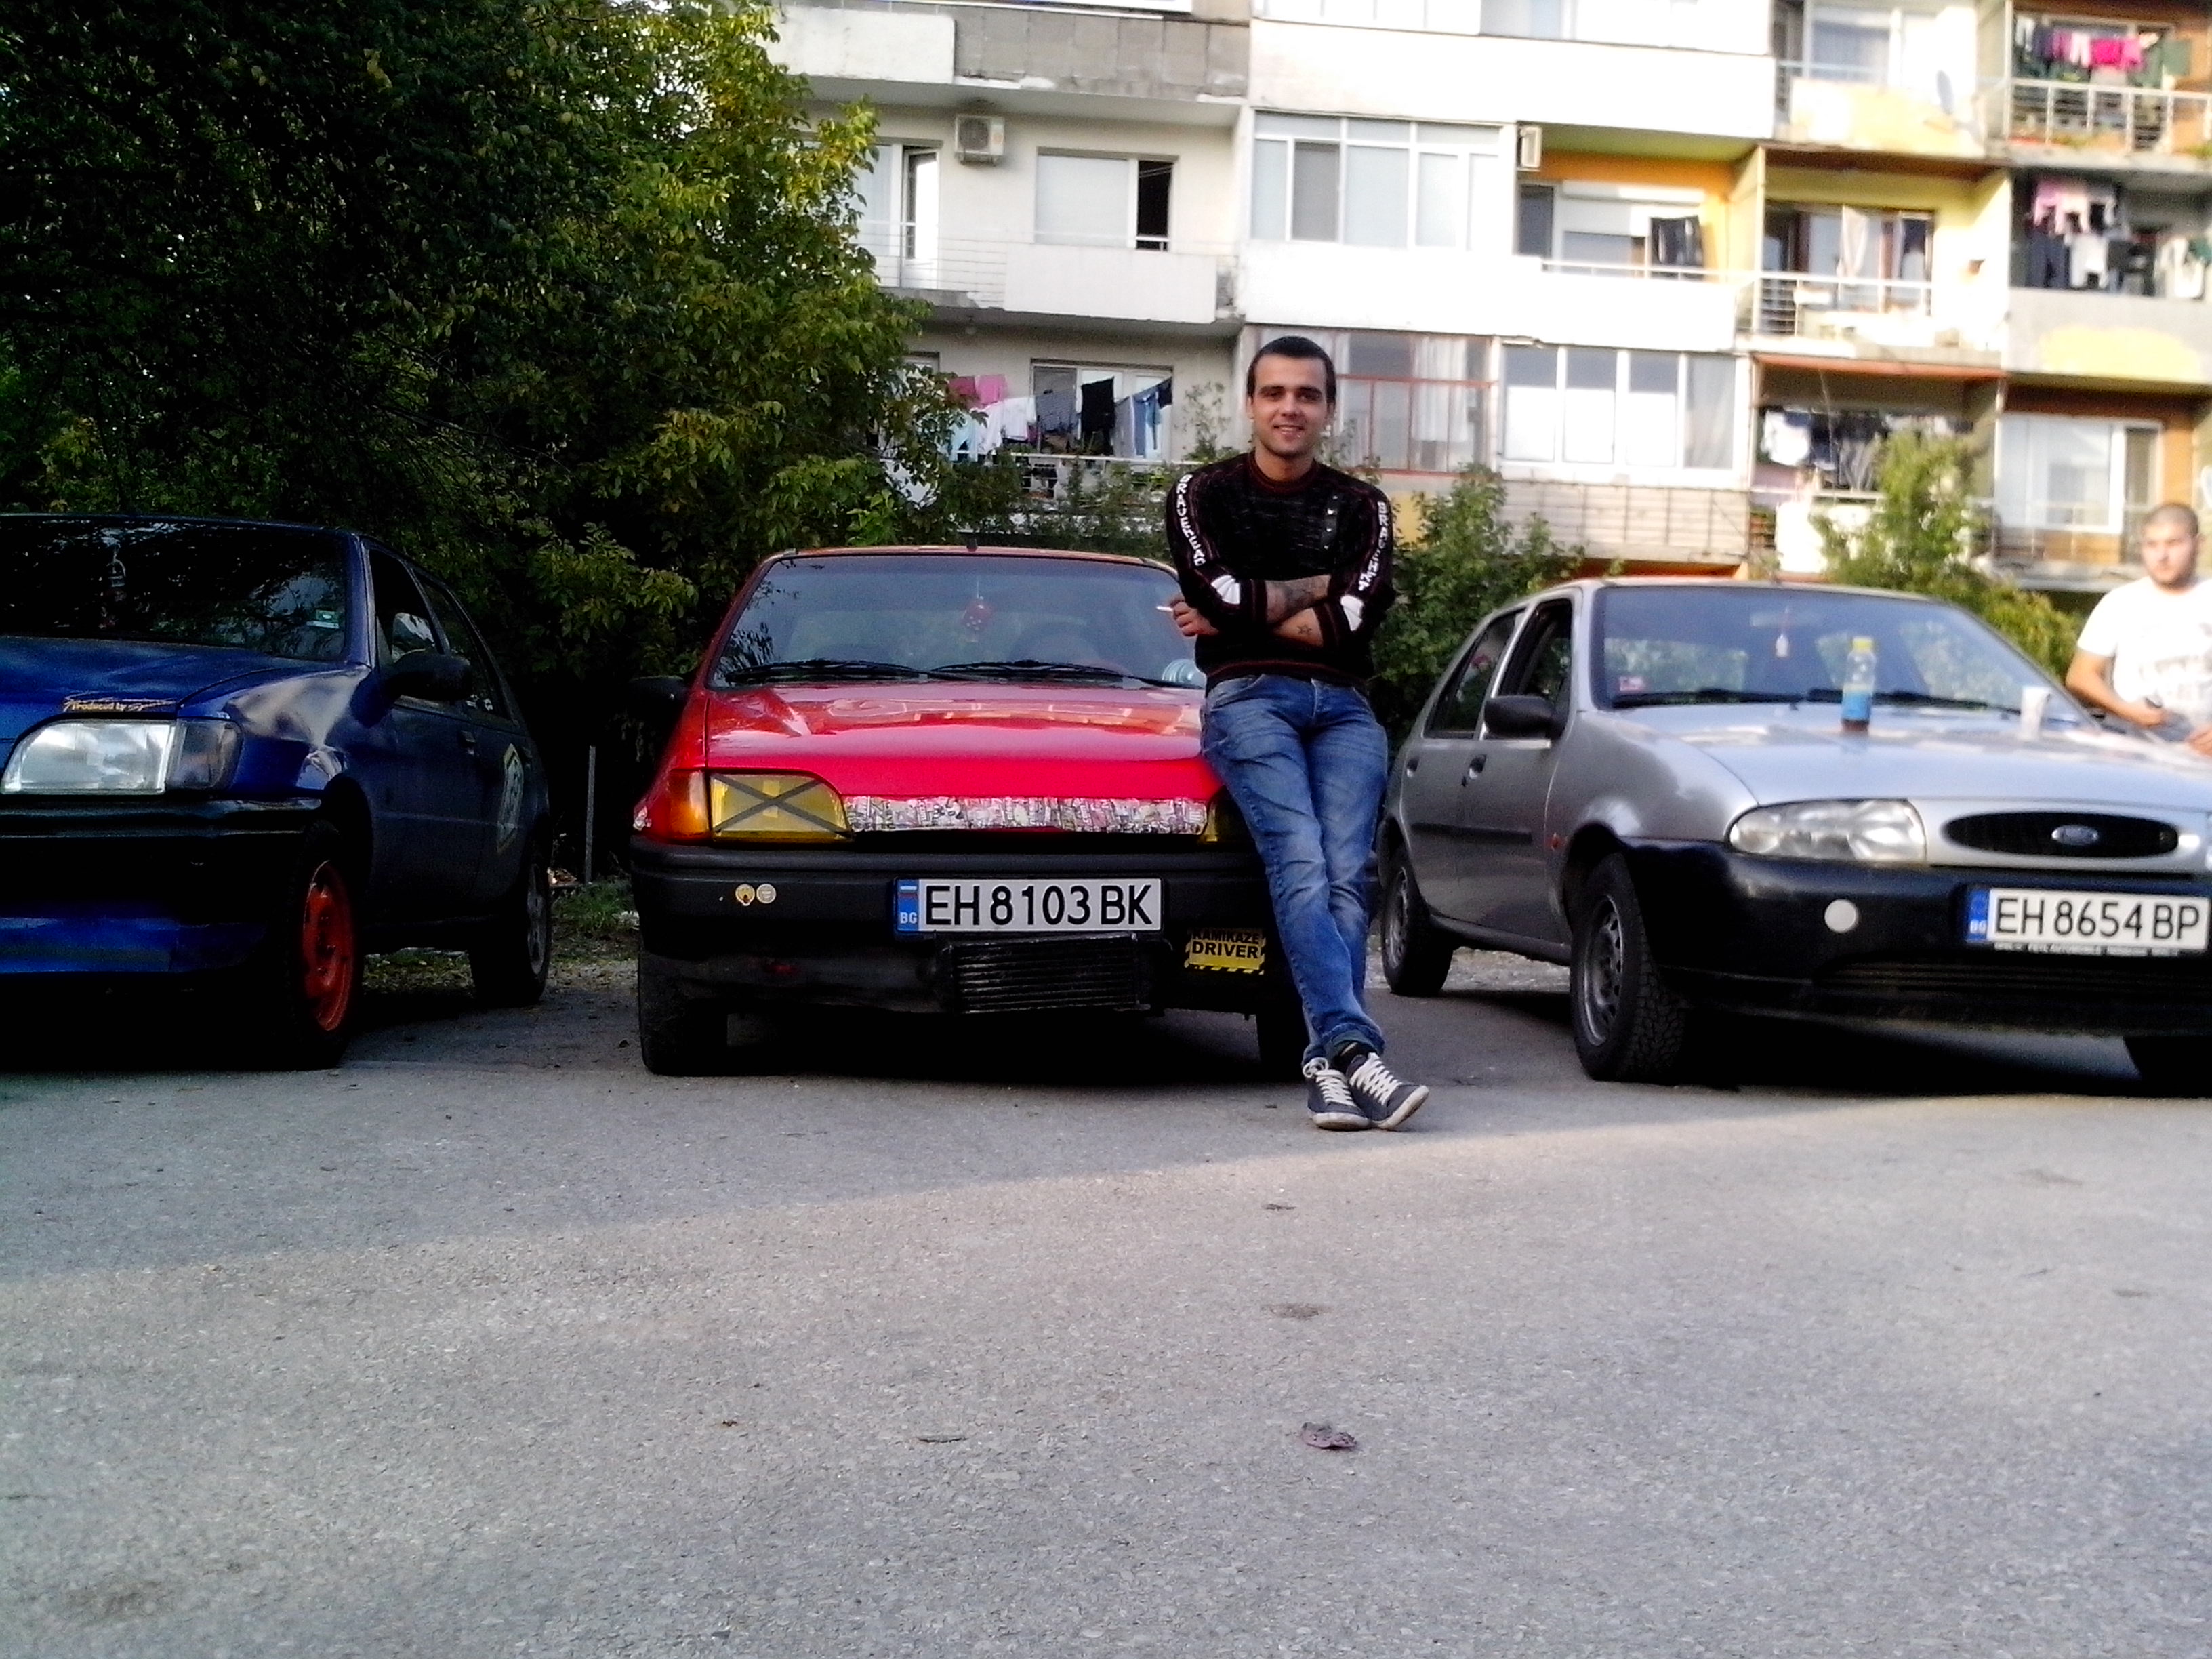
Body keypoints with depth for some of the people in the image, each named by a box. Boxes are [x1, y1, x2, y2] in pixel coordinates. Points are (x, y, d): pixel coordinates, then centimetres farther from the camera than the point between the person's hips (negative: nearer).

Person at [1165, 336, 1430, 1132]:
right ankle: (1354, 1051, -35)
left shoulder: (1361, 507, 18)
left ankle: (1327, 1066, -19)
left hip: (1343, 707, 3)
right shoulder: (1204, 493, 14)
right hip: (1249, 699, -3)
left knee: (1347, 874, -16)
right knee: (1300, 865, -23)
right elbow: (1225, 595, -5)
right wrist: (1315, 586, 7)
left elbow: (1352, 622, 0)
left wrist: (1246, 611, 0)